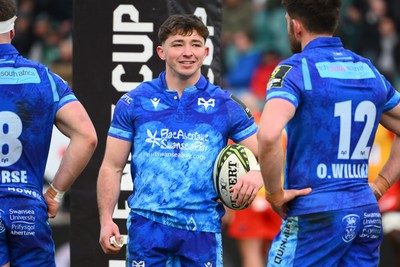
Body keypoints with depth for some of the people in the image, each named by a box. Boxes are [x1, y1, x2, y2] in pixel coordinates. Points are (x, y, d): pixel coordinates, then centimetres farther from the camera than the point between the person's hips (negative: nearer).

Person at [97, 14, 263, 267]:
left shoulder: (226, 105, 6)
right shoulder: (134, 102, 5)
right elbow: (112, 168, 6)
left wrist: (256, 175, -16)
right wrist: (106, 220, -6)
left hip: (203, 229, 1)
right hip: (148, 224, 0)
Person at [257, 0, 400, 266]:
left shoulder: (295, 69, -8)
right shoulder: (369, 71, 12)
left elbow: (268, 134, -25)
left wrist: (275, 193, -12)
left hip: (315, 216, -6)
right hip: (367, 214, 6)